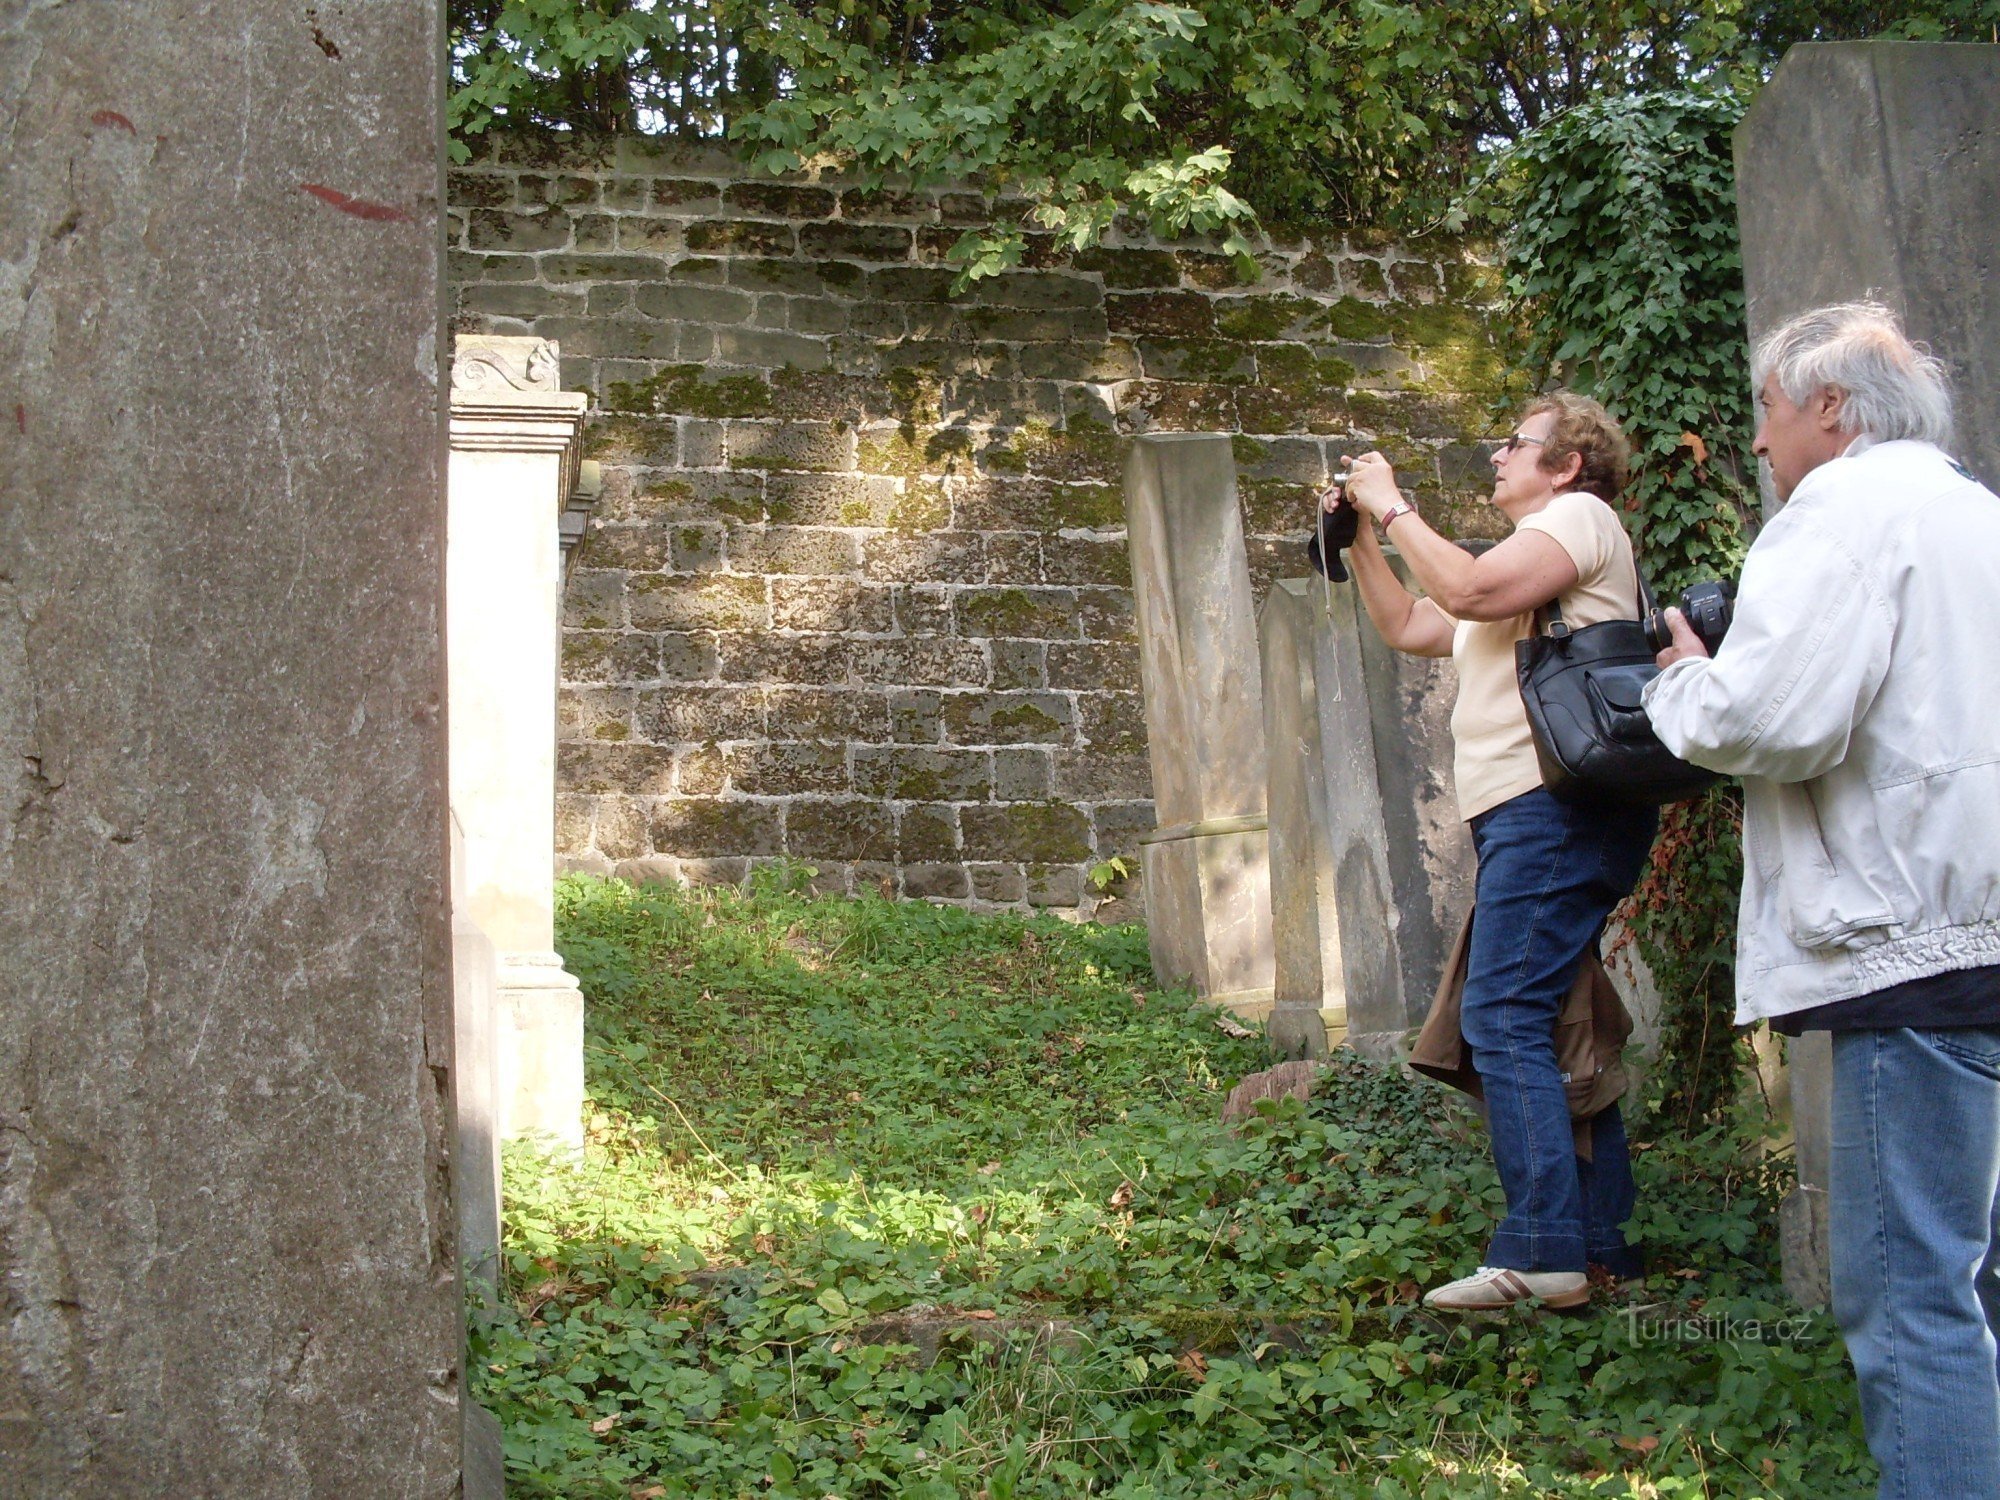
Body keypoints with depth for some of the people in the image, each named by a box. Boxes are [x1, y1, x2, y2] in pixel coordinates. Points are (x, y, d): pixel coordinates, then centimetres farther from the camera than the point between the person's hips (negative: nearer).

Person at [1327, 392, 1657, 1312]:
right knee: (1540, 1025, 10)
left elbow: (1470, 590, -17)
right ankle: (1604, 1238, 13)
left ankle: (1542, 1251, -20)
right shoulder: (1523, 570, 30)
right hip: (1526, 817, 11)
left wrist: (1393, 507, -6)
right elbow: (1406, 628, 32)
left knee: (1503, 1019, -17)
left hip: (1557, 806, -11)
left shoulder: (1579, 516, -1)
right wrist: (1359, 537, 22)